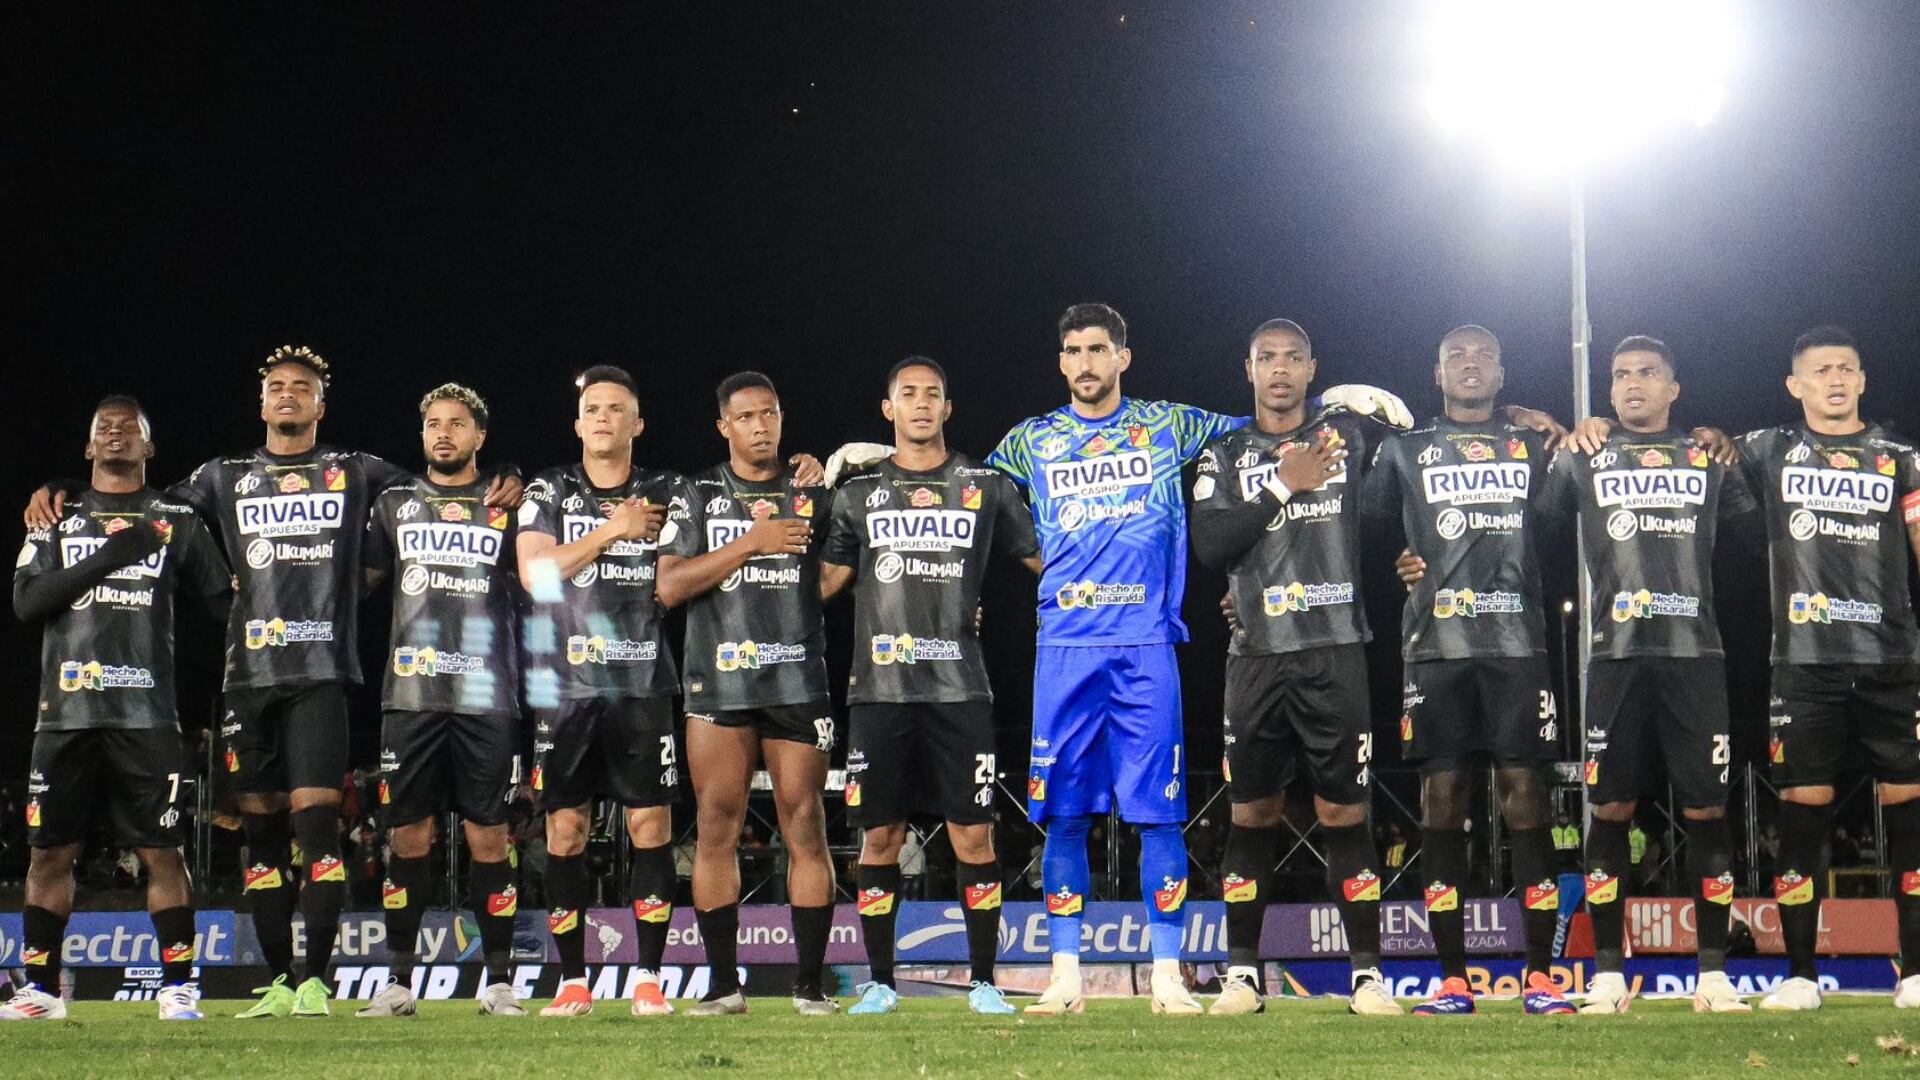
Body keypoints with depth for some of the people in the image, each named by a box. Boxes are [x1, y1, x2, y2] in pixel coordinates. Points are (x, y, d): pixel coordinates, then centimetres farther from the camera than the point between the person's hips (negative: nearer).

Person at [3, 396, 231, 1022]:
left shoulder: (176, 522, 11)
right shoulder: (59, 519, 13)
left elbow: (223, 603, 13)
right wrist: (108, 557, -9)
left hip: (145, 712, -2)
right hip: (66, 710, 2)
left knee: (161, 852, -4)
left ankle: (178, 987, 0)